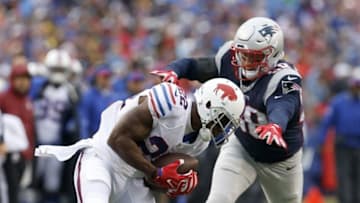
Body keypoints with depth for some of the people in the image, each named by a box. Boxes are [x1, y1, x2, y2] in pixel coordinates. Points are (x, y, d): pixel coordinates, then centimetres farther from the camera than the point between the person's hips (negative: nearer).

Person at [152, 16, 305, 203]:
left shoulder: (283, 78, -34)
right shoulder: (230, 60, -19)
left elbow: (281, 107, -54)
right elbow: (193, 65, -9)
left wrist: (275, 126, -78)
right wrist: (173, 71, -33)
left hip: (280, 158, -2)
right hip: (241, 147, 2)